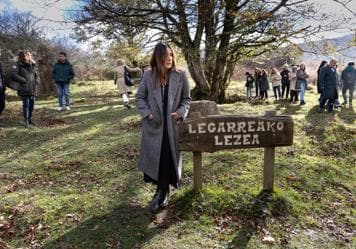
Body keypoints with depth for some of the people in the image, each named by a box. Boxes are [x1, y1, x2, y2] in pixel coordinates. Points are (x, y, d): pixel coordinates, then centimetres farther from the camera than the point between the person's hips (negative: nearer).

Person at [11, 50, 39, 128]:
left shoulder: (31, 65, 16)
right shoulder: (18, 65, -3)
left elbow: (36, 75, 25)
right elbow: (13, 75, -14)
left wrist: (36, 82, 7)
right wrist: (24, 80, -14)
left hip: (33, 89, 6)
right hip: (24, 90, -6)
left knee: (32, 104, 9)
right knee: (26, 104, -6)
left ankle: (29, 119, 22)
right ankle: (26, 121, 2)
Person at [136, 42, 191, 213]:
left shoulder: (180, 76, 0)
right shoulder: (148, 75, 0)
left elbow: (186, 99, 6)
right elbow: (140, 97, 6)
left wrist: (181, 113, -12)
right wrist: (147, 114, -9)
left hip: (172, 125, -1)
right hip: (153, 125, 1)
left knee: (168, 157, 3)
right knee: (153, 157, 7)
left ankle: (162, 192, 21)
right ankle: (163, 189, 29)